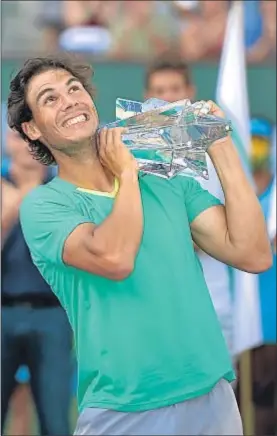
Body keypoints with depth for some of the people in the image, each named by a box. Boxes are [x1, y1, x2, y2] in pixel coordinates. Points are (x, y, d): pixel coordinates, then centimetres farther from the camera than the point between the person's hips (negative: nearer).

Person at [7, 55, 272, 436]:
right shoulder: (43, 205, -4)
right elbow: (114, 259, -23)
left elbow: (253, 255, -2)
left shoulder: (168, 180, 8)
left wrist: (222, 149, -2)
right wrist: (128, 174, -7)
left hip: (214, 400, 4)